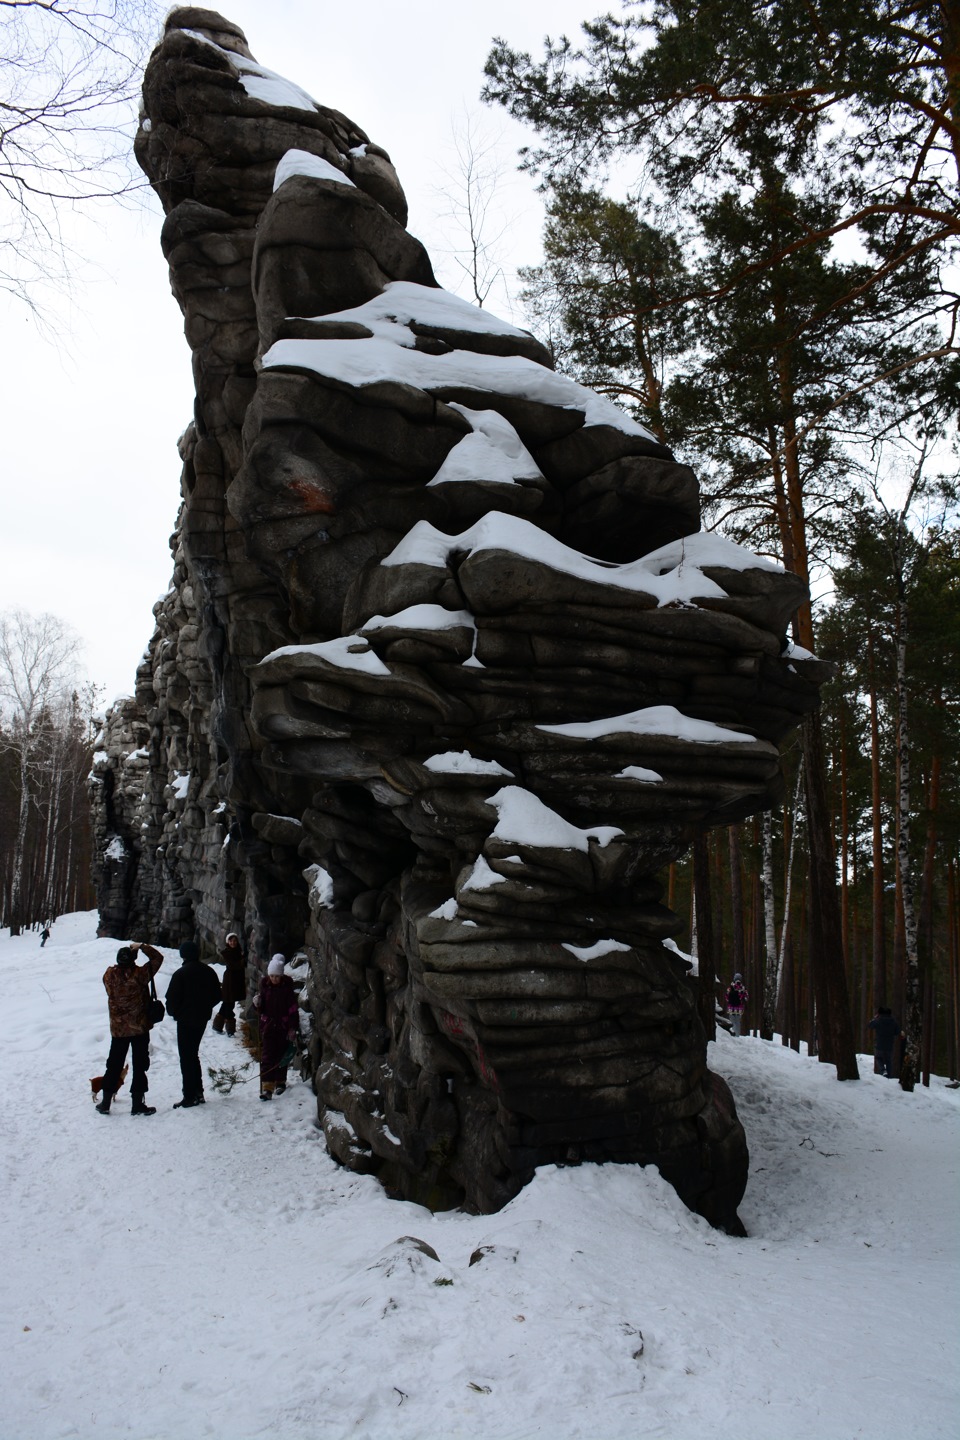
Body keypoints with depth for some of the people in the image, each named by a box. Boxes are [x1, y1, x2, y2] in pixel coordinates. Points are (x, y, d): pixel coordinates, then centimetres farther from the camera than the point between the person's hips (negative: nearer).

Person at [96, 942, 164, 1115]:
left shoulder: (110, 976, -10)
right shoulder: (140, 974, -18)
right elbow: (157, 958, -8)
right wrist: (142, 946, -2)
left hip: (118, 1028, 3)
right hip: (140, 1028, -3)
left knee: (114, 1065, 15)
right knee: (140, 1065, 7)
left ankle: (105, 1103, 20)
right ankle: (138, 1104, 9)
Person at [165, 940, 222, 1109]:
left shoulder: (180, 974, -17)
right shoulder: (209, 972, 2)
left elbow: (172, 998, -15)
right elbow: (217, 996, 8)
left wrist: (173, 1012, 4)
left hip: (185, 1020, -6)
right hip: (202, 1019, 6)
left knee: (186, 1057, 1)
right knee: (193, 1054, 19)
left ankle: (190, 1096, 0)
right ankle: (198, 1092, 20)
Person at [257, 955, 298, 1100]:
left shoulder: (287, 985, -7)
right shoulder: (265, 984, -2)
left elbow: (293, 1008, -4)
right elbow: (261, 1008, 7)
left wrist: (293, 1028, -7)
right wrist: (258, 1004, -16)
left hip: (283, 1026, -1)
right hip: (267, 1024, 1)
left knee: (282, 1055, 10)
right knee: (267, 1057, -6)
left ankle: (280, 1082, 28)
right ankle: (267, 1087, -9)